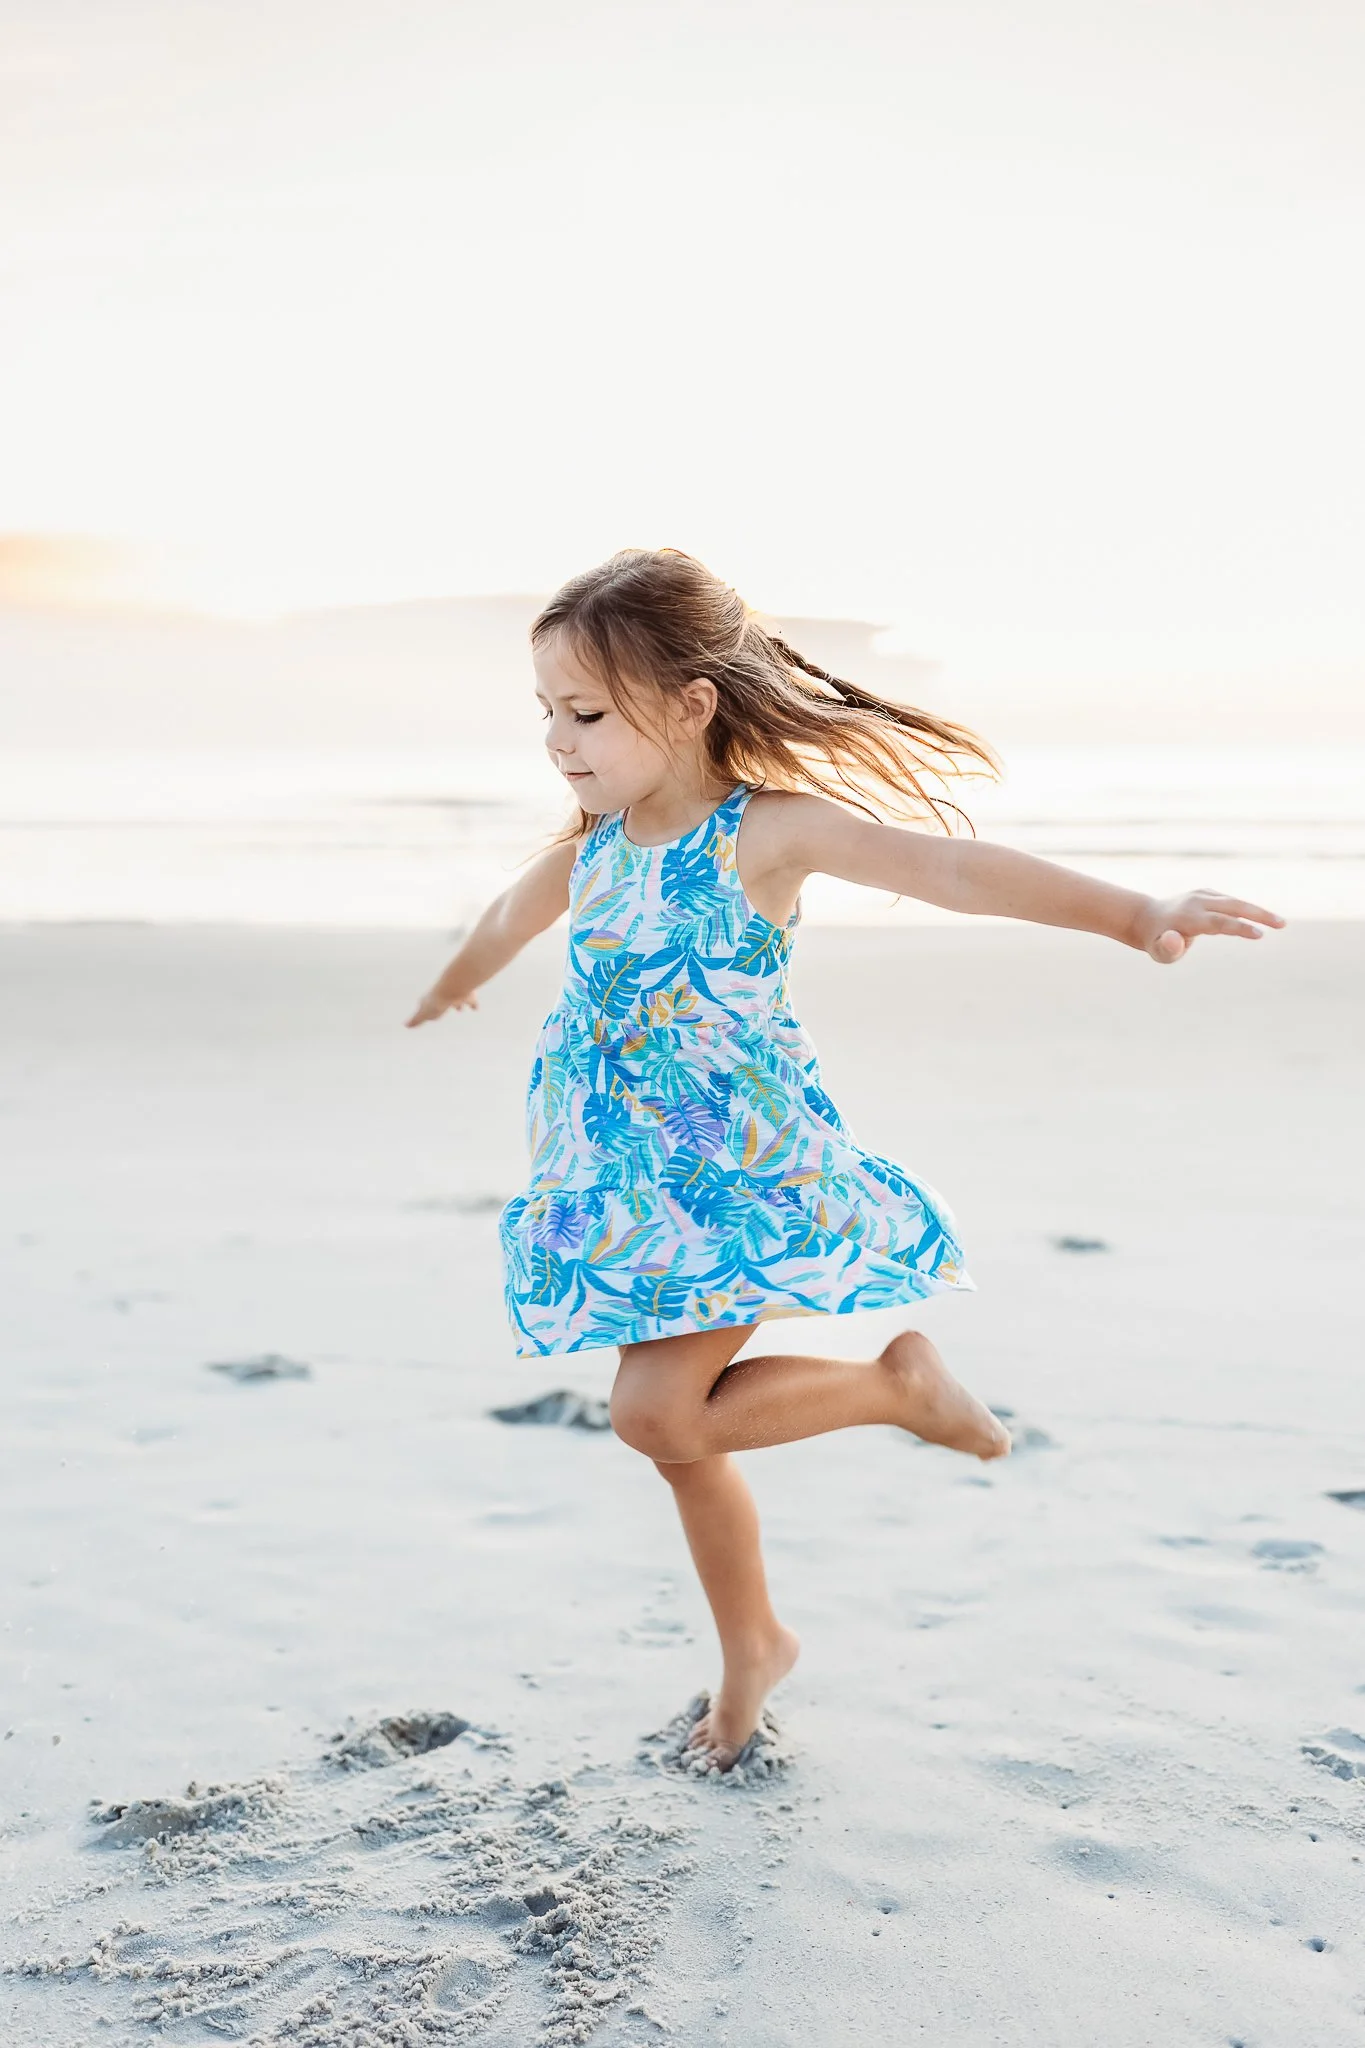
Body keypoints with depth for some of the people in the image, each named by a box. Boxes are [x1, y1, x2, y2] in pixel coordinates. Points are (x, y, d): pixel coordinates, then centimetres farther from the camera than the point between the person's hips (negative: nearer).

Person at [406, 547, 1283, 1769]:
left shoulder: (765, 830, -14)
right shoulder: (599, 838, 6)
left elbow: (953, 866, -26)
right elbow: (518, 912, 28)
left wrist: (1135, 915, -38)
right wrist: (457, 984, 49)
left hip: (740, 1170, -7)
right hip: (632, 1181, 7)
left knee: (657, 1412, -18)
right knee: (679, 1430, 12)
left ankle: (900, 1383, 4)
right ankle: (753, 1645, 35)